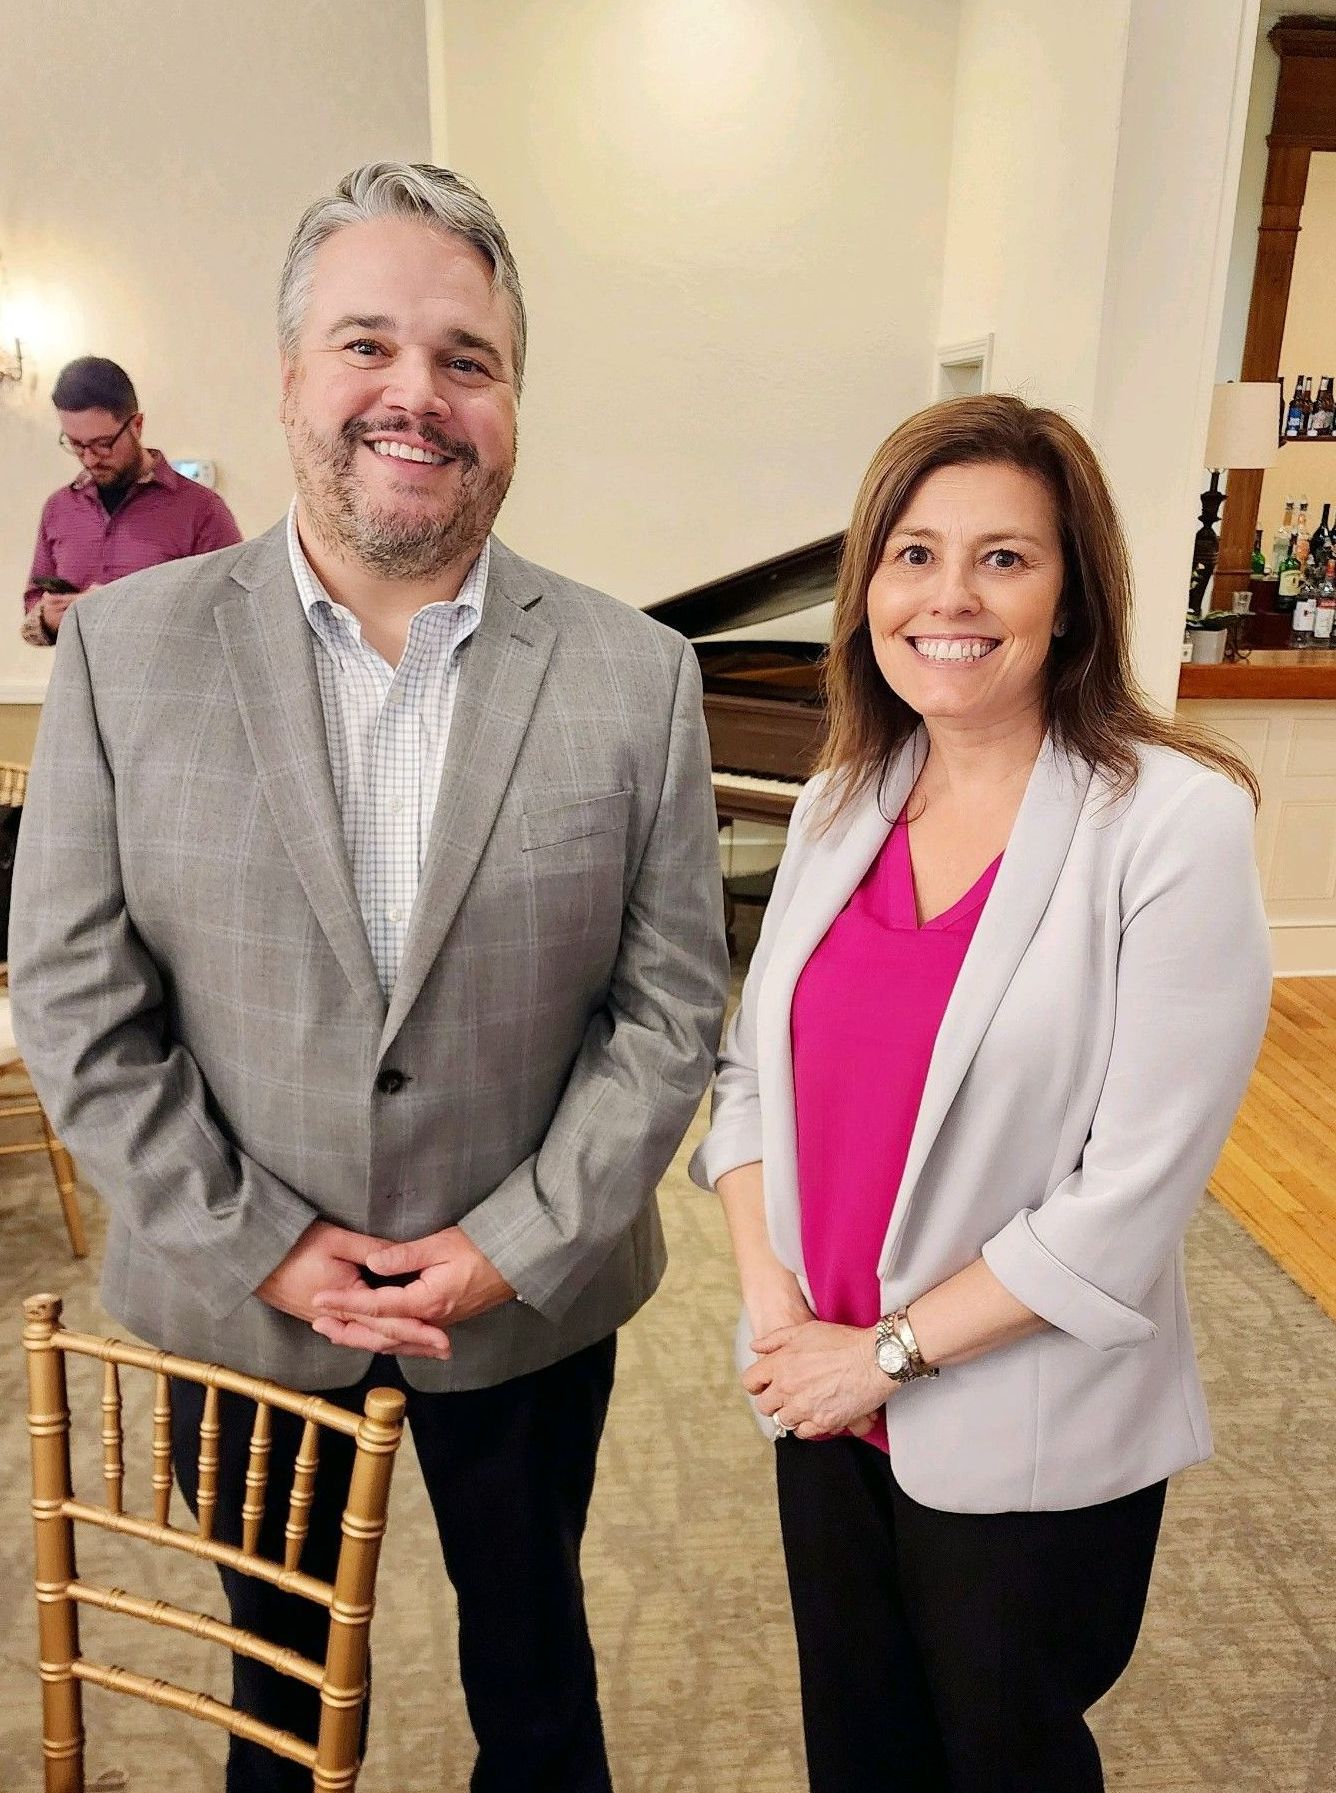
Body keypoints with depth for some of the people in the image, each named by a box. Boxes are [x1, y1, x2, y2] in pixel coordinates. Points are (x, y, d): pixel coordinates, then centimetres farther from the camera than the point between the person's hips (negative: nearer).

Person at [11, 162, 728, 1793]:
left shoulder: (638, 674, -9)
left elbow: (670, 1006, -7)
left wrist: (514, 1247, -12)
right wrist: (262, 1246, -10)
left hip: (528, 1299, 0)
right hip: (236, 1296, 1)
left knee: (530, 1656, 25)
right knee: (281, 1658, 25)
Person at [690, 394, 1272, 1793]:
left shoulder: (1175, 821, -18)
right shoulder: (842, 803, -1)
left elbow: (1137, 1188, -20)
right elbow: (751, 1062, 4)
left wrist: (893, 1348, -15)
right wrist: (772, 1298, -8)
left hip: (1027, 1441, -4)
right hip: (825, 1400, 5)